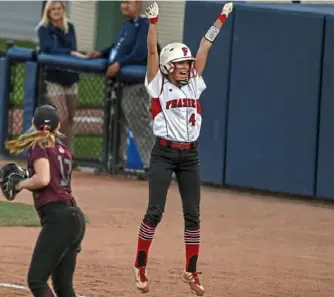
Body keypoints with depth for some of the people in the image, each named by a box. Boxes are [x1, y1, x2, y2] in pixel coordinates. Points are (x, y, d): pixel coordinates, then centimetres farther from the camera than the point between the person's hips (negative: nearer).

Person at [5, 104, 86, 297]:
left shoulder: (38, 146, -3)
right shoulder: (63, 149, 19)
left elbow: (43, 179, -18)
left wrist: (20, 185, -2)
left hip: (58, 218, -8)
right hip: (75, 217, 8)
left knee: (36, 281, -10)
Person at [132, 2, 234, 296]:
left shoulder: (194, 85, 10)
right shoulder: (159, 85, -1)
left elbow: (204, 50, 8)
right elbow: (152, 51, -10)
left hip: (190, 155, 4)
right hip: (164, 153, -4)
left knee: (192, 215, 4)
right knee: (155, 211, -7)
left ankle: (191, 271, 12)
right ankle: (140, 267, 3)